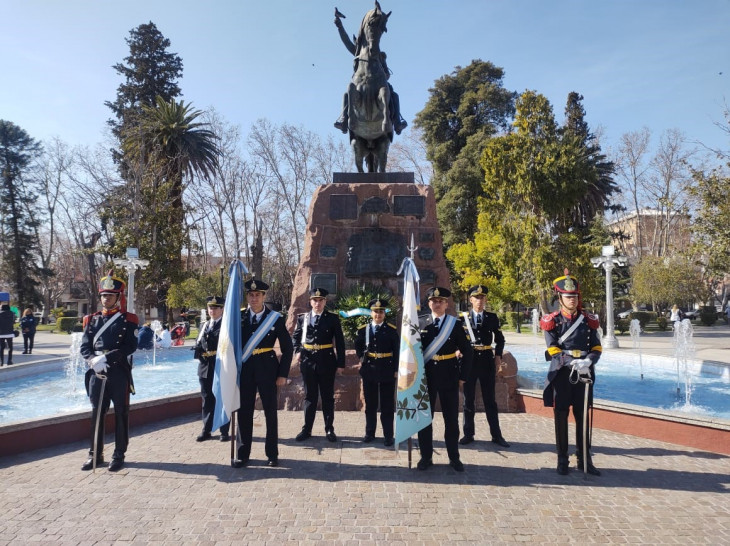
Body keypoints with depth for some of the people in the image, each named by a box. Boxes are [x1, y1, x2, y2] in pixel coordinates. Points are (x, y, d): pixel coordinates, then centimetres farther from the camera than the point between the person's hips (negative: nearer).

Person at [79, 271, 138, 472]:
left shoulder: (128, 320, -2)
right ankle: (95, 454, 24)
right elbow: (84, 346, 3)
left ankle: (119, 455, 17)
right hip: (96, 372, 4)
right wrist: (94, 360, -16)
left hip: (119, 373, -3)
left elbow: (131, 346, -12)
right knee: (96, 414, 11)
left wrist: (107, 358, -22)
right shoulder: (92, 319, 9)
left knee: (120, 414, 5)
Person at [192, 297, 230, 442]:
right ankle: (206, 430, 22)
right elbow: (198, 344, 17)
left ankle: (224, 431, 13)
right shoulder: (204, 325, 16)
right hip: (205, 367, 5)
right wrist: (198, 349, -4)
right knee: (207, 400, 12)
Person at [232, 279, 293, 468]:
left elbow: (287, 348, 0)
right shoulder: (239, 317, 2)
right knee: (244, 412, 7)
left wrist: (283, 374, -5)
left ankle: (272, 453, 19)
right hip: (245, 369, 2)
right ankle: (243, 453, 20)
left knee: (270, 411, 6)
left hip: (267, 369, -2)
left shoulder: (275, 318, -3)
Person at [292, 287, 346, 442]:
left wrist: (340, 362, -4)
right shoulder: (302, 318, 5)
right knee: (309, 396, 9)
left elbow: (340, 342, 0)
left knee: (327, 396, 7)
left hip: (327, 361, -1)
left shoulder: (333, 318, 0)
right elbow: (295, 336, 16)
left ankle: (329, 429, 17)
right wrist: (297, 351, -1)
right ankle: (307, 429, 18)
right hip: (308, 360, 2)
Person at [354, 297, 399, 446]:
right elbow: (358, 345, 19)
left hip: (387, 370, -2)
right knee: (370, 403, 11)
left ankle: (388, 435, 12)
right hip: (369, 369, 2)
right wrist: (362, 358, 6)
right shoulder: (363, 329, 3)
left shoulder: (391, 330, -3)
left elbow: (397, 351, -2)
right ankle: (369, 433, 22)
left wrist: (396, 369, -6)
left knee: (387, 404, 4)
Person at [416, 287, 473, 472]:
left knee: (451, 418, 8)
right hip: (425, 376, 1)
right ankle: (426, 456, 20)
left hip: (449, 377, -1)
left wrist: (463, 376, -2)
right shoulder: (420, 322, 0)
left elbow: (467, 351, 1)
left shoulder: (455, 324, -1)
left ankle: (454, 457, 21)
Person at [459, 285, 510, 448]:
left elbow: (500, 339, 13)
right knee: (468, 399, 7)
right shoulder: (463, 318, 1)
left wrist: (498, 356, 4)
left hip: (487, 361, 0)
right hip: (469, 361, 0)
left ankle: (496, 435, 15)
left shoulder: (492, 318, 4)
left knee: (490, 399, 6)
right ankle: (468, 434, 16)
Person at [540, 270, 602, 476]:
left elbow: (596, 347, 1)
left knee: (583, 417, 9)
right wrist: (572, 362, -25)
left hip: (584, 374, 2)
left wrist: (588, 361, -19)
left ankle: (585, 459, 22)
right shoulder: (552, 321, -3)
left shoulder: (588, 320, 5)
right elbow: (553, 349, -10)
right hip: (561, 374, -2)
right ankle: (562, 460, 17)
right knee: (561, 417, 6)